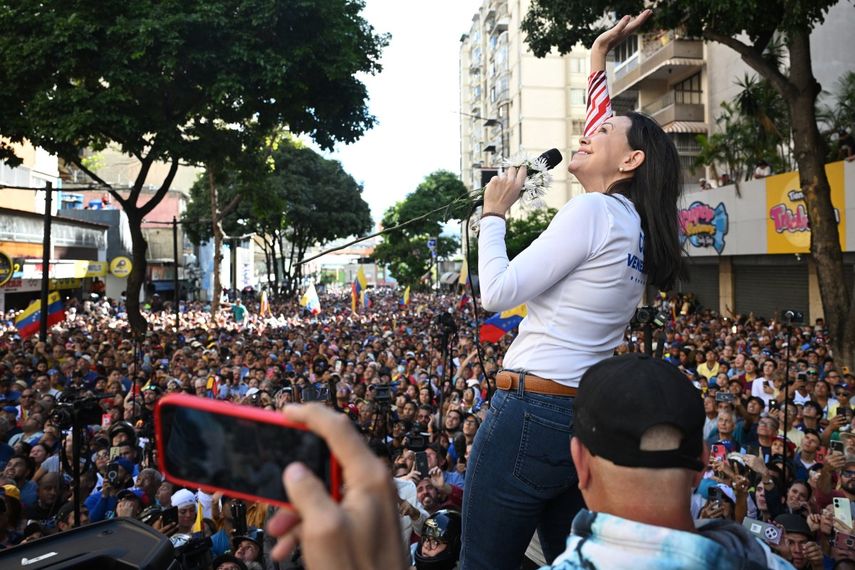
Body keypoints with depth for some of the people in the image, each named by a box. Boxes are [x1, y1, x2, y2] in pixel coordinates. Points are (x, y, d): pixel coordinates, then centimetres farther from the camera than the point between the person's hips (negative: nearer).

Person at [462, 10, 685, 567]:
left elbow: (497, 292, -13)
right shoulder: (638, 225, 11)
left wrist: (494, 213, -1)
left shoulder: (591, 211, -13)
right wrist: (600, 56, 33)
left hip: (531, 411, -9)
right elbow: (601, 113, 27)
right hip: (587, 418, 9)